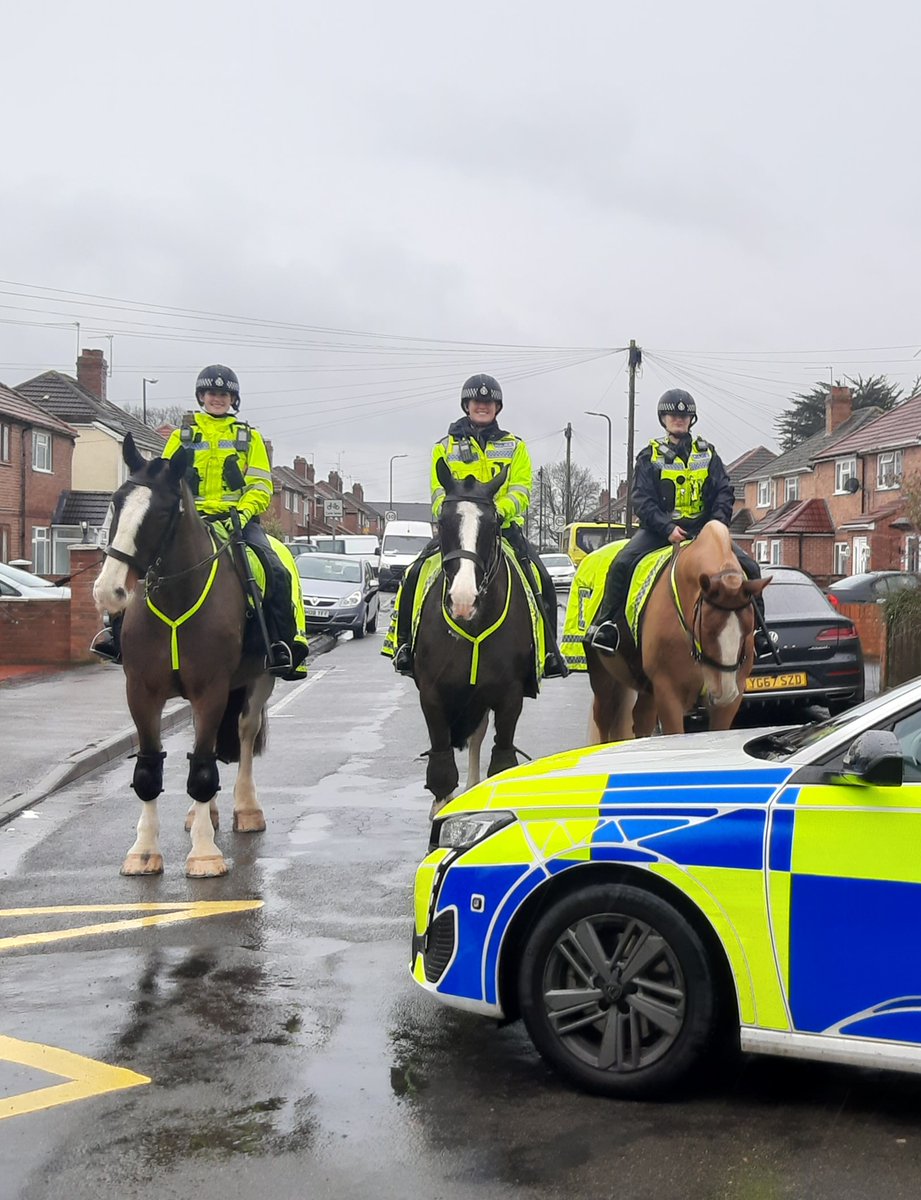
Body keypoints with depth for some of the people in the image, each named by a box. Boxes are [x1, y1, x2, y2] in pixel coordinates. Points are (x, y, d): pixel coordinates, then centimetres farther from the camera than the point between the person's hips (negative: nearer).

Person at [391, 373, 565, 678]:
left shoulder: (514, 446, 14)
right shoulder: (445, 447, 14)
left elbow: (521, 491, 2)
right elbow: (439, 493, 5)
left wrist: (499, 511, -20)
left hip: (505, 526, 0)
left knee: (543, 581, -20)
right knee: (414, 576, -20)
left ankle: (547, 647, -8)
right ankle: (406, 643, -6)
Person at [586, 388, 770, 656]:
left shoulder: (707, 453, 12)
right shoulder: (650, 456, 4)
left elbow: (724, 492, 6)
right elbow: (642, 499, -5)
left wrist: (717, 524, -13)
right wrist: (667, 528, -20)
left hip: (703, 527, 2)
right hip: (659, 528, -2)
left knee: (749, 567, -11)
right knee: (622, 564, -27)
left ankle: (756, 629, -1)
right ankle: (605, 624, -16)